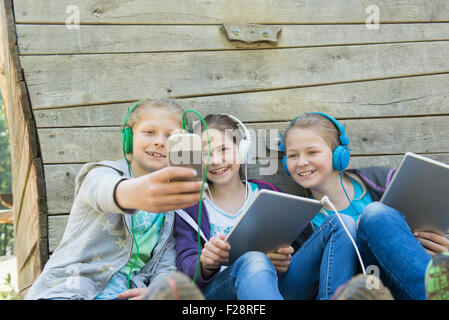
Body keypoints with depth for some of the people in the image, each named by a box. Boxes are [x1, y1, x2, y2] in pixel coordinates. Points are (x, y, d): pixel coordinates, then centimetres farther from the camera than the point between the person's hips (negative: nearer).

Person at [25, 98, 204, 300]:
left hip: (129, 293, 4)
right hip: (69, 291, -4)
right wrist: (133, 193, -49)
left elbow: (166, 265, 11)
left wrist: (155, 292, -13)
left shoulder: (174, 199, 16)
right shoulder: (99, 174, 2)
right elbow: (103, 190, -25)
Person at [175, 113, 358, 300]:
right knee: (253, 262, -41)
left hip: (276, 287, 4)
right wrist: (206, 265, -25)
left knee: (339, 226, -15)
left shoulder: (266, 193, 17)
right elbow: (184, 266, 0)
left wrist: (283, 261, -15)